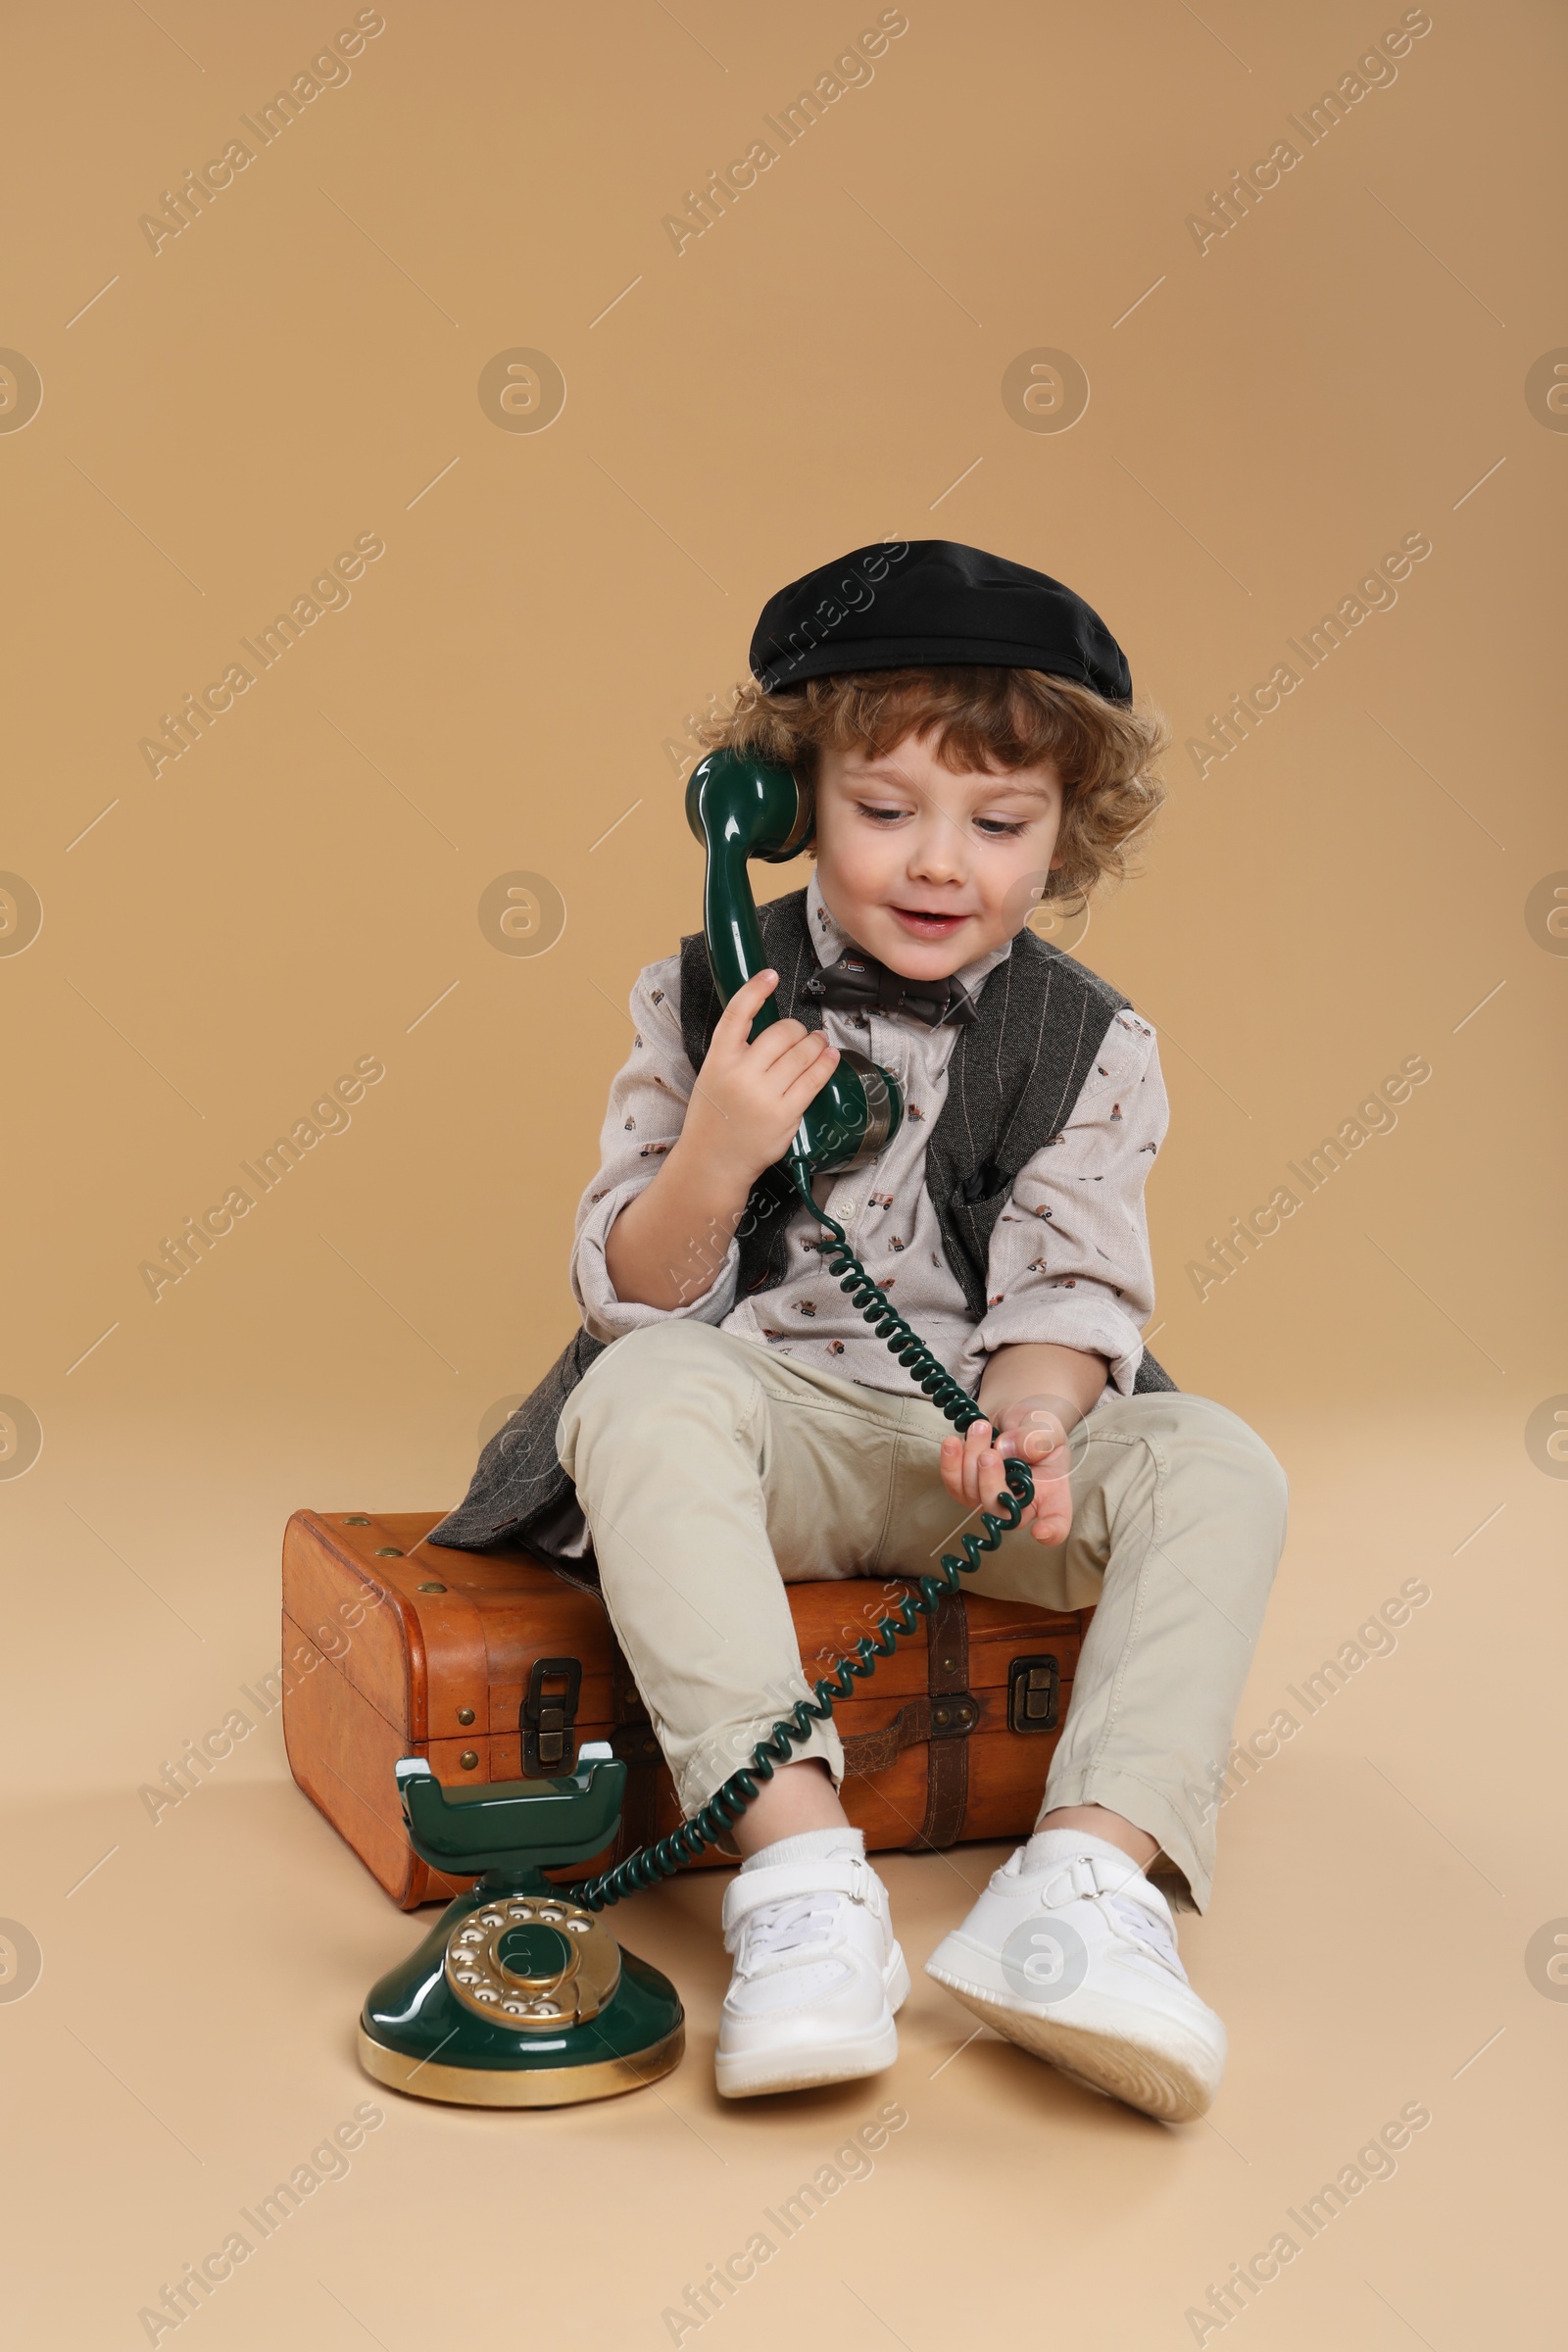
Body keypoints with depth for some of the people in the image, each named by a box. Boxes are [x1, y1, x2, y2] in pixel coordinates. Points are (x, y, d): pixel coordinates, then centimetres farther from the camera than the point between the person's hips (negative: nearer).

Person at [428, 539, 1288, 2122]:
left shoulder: (1089, 1044, 4)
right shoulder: (703, 1002, 1)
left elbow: (1071, 1291, -1)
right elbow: (631, 1299, -1)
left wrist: (1033, 1411, -25)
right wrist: (714, 1159, -22)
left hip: (987, 1435, 2)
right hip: (768, 1418, -1)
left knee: (1218, 1467, -24)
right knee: (645, 1389, -34)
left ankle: (1087, 1875, -35)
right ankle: (801, 1870, -41)